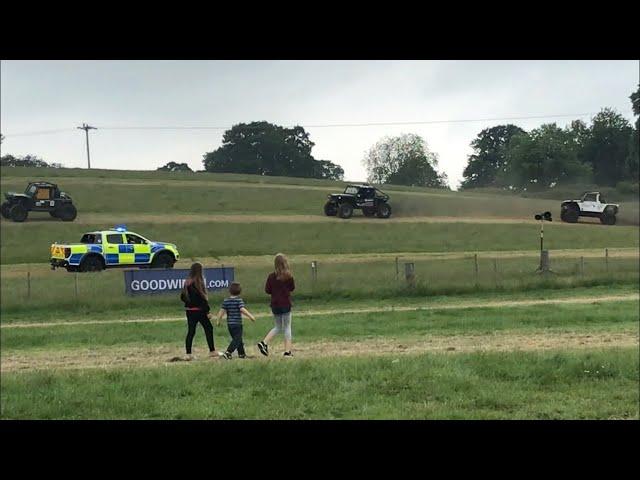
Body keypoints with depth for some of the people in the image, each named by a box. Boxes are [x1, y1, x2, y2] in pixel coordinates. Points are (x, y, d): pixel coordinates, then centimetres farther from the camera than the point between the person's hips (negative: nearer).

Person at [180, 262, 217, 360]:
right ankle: (212, 351, 9)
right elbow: (202, 297, -17)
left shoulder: (187, 282, 6)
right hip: (199, 310, -7)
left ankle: (188, 354, 5)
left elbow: (182, 297, 11)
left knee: (190, 331, 8)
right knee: (208, 328, 6)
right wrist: (208, 311, -13)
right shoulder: (198, 282, -15)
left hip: (189, 310, 7)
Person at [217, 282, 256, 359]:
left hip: (229, 324, 6)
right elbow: (242, 309, -22)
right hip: (237, 324, -6)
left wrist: (218, 320, 10)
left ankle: (242, 353, 28)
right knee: (237, 339, -4)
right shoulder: (239, 300, -10)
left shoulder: (226, 301, 4)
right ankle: (228, 352, -20)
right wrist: (251, 316, -17)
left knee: (237, 338, 19)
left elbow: (221, 311, 1)